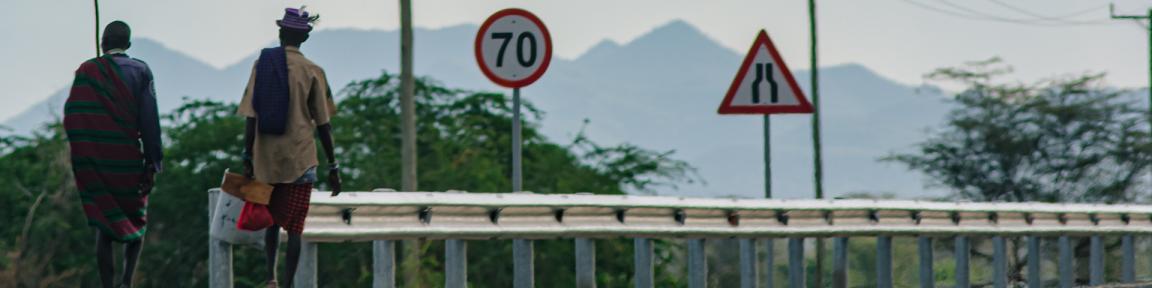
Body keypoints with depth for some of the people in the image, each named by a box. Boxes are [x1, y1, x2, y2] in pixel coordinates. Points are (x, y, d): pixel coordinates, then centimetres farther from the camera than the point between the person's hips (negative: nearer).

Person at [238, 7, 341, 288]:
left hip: (265, 159, 2)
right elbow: (323, 125, -3)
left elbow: (251, 117, -2)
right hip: (300, 160, -2)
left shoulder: (262, 64, 2)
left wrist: (248, 158, 3)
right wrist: (333, 167, 3)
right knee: (294, 227, 1)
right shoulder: (312, 71, -3)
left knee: (272, 221, 19)